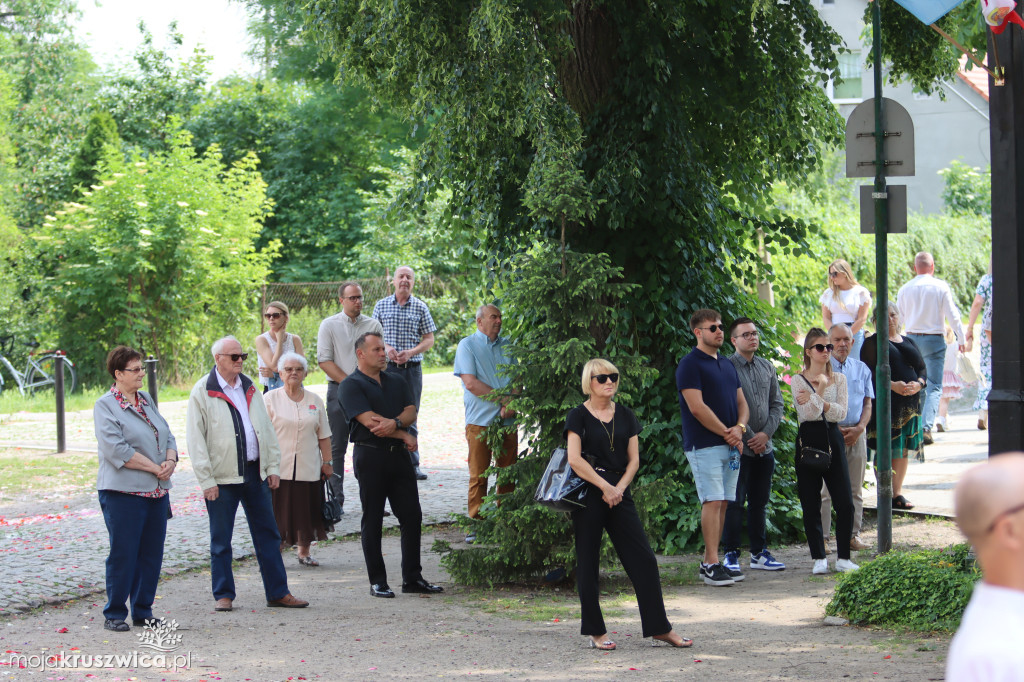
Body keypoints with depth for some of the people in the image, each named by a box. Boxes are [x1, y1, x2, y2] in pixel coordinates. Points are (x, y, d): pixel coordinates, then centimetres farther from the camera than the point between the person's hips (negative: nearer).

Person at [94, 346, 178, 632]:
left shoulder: (146, 400, 15)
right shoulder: (105, 406, -6)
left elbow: (167, 435, 15)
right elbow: (116, 449, -16)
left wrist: (170, 461, -6)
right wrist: (154, 467, -15)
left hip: (156, 491, 7)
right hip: (124, 492, -7)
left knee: (152, 554, 8)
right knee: (123, 554, -3)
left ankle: (143, 611, 18)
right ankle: (114, 614, 7)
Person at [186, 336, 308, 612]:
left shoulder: (249, 388, 13)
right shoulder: (202, 392, -5)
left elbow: (266, 428, 16)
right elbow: (195, 440, -7)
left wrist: (273, 467, 9)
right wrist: (206, 480, -12)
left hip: (254, 473, 5)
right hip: (222, 476, -5)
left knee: (268, 534, 7)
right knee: (220, 540, 2)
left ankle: (278, 592, 13)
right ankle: (223, 595, 11)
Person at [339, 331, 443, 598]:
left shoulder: (396, 381, 17)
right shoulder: (352, 385, -4)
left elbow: (411, 411, 4)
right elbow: (369, 421, -14)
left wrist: (394, 422, -18)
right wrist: (404, 435, -8)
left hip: (399, 455, 6)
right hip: (370, 455, -6)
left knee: (412, 516, 3)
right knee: (372, 520, 0)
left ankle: (412, 578, 10)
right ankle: (377, 581, 6)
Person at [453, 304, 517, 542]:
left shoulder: (507, 345, 16)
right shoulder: (467, 345, 2)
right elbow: (471, 383, -8)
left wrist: (511, 404, -9)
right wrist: (503, 399, -9)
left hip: (508, 420, 4)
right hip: (480, 421, -4)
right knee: (478, 476, -4)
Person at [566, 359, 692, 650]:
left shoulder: (625, 416, 12)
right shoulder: (579, 416, -2)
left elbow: (633, 459, 9)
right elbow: (575, 460, -11)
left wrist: (619, 489, -7)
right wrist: (605, 487, -14)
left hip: (619, 492, 4)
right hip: (588, 493, -4)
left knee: (643, 559, 0)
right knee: (588, 563, 1)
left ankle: (659, 627, 5)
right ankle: (595, 631, 9)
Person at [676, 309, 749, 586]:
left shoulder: (727, 365, 18)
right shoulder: (690, 365, -7)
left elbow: (741, 402, 17)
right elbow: (697, 407, -15)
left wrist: (739, 427, -4)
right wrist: (726, 433, -11)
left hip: (730, 446, 8)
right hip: (704, 445, -8)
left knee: (723, 503, 7)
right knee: (712, 501, -12)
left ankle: (710, 561, 11)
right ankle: (711, 565, -11)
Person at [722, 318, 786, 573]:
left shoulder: (766, 367, 12)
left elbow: (777, 403, 13)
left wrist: (766, 433, -2)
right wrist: (748, 438, -10)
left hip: (764, 447, 6)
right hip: (739, 447, -6)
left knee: (760, 502, 11)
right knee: (734, 503, -4)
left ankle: (759, 553, 18)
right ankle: (731, 554, 2)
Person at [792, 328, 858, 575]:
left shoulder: (838, 379, 9)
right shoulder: (798, 381, 0)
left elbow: (841, 413, -4)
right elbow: (809, 413, -12)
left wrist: (815, 400, -13)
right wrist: (820, 388, -15)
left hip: (833, 440, 2)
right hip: (809, 440, -2)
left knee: (845, 503, -3)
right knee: (811, 505, 0)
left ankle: (843, 557, 6)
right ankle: (819, 558, 10)